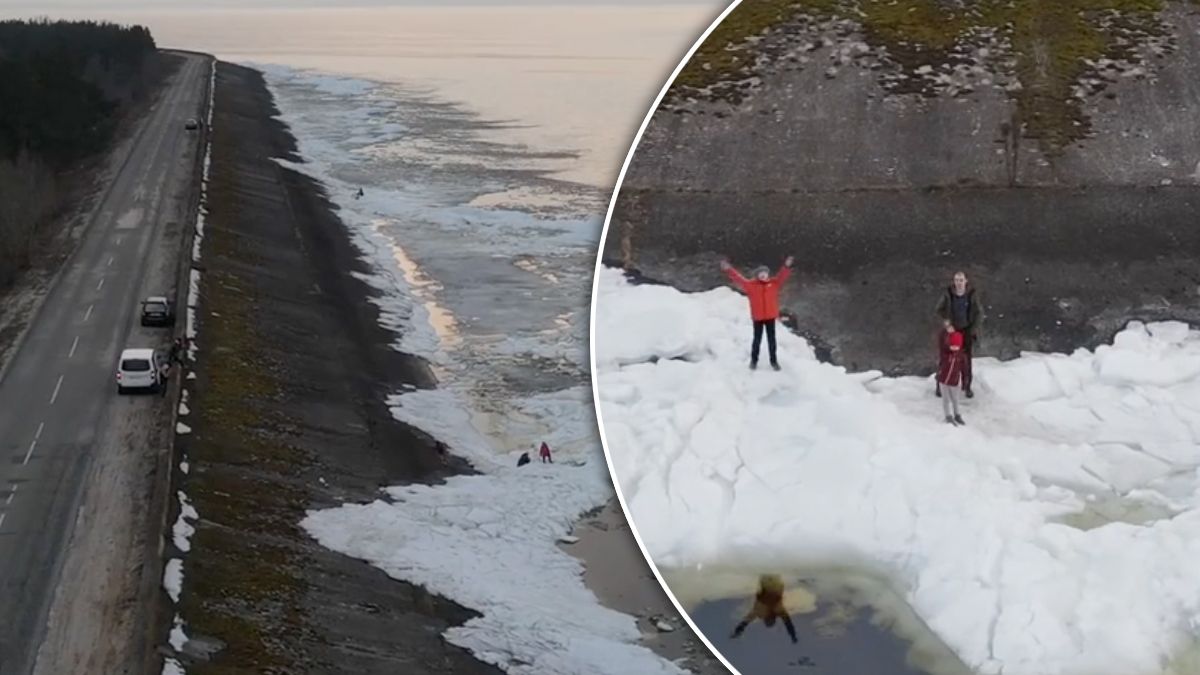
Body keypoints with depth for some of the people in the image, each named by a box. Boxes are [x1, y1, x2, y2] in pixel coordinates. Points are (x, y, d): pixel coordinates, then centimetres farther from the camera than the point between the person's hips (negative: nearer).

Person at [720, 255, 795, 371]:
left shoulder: (774, 283, -2)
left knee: (771, 339, 12)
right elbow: (738, 279, -11)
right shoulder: (751, 284, -8)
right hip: (758, 317, -2)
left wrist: (787, 266, -22)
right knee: (757, 339, 9)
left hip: (770, 317, 2)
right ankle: (754, 360, 24)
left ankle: (773, 361, 23)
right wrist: (728, 269, -19)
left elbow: (782, 276, -5)